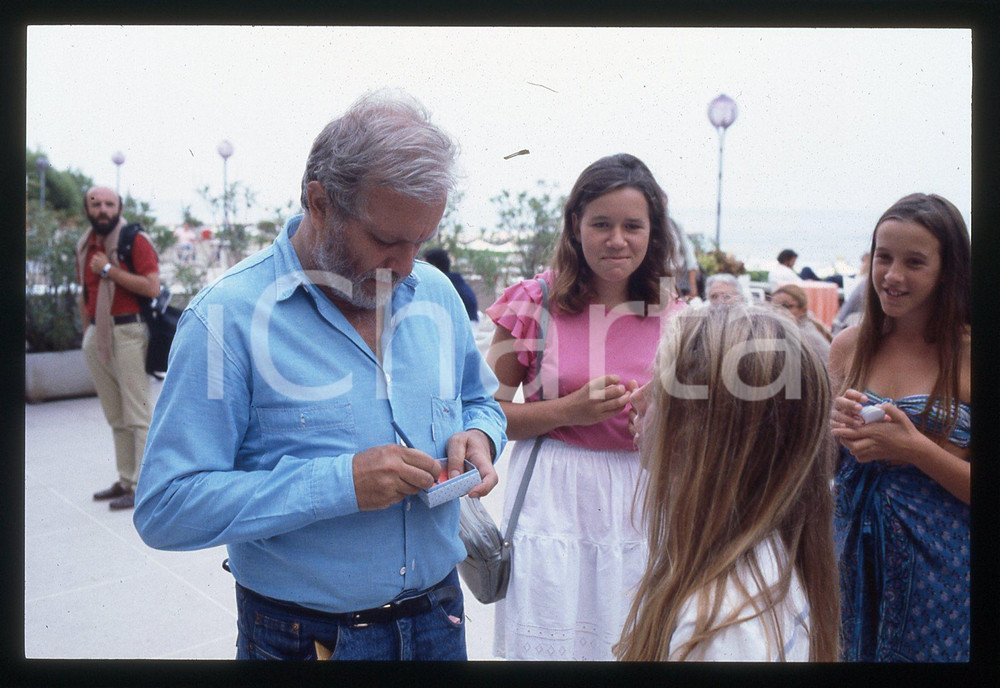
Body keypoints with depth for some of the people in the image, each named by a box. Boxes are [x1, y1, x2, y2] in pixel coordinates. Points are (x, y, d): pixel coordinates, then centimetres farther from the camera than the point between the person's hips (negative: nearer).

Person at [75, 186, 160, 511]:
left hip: (127, 332, -7)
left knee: (137, 416, -5)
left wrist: (108, 270, -14)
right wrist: (87, 334, 17)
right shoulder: (84, 246, 14)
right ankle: (125, 481, 19)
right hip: (96, 335, 7)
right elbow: (85, 295, 22)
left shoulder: (135, 240, -6)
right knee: (116, 418, 12)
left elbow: (152, 287, -16)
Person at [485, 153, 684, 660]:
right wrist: (569, 410, -17)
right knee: (549, 644, 5)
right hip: (553, 501, -2)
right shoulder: (535, 302, -5)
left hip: (640, 504, 3)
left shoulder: (673, 316, 2)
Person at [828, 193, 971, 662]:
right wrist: (832, 428, -12)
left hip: (937, 566, -3)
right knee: (844, 653, 14)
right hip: (850, 549, 3)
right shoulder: (849, 345, 1)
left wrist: (914, 448, -22)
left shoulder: (965, 353, -9)